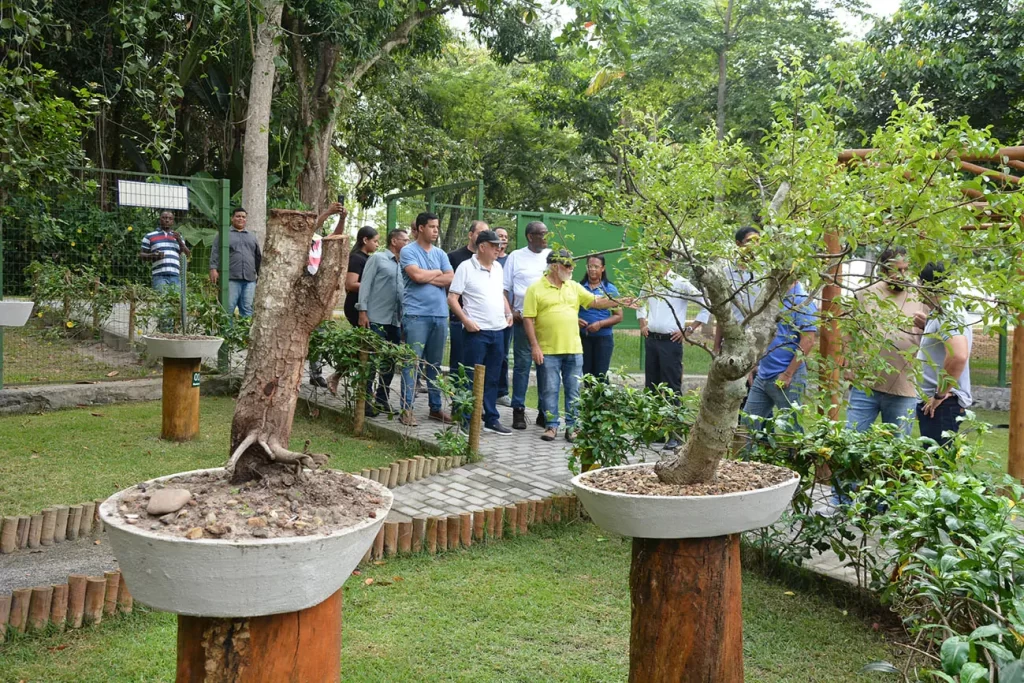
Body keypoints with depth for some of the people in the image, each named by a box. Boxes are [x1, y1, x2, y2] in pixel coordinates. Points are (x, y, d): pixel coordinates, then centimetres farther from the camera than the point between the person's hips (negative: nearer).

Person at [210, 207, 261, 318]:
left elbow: (258, 257, 23)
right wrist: (213, 269, -9)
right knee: (228, 308, -7)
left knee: (247, 309, 0)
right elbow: (215, 253, 3)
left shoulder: (252, 236, 23)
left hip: (249, 279, 4)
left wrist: (260, 273, 18)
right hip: (231, 278, -3)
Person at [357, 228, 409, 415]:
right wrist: (362, 311, -12)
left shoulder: (403, 265, 15)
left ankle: (381, 398, 19)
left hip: (396, 321, 6)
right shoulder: (377, 258, 0)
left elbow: (405, 291, 14)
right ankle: (366, 400, 1)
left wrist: (404, 318, 8)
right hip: (376, 319, -6)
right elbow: (365, 284, -4)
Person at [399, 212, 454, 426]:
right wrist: (437, 273, 1)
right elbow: (416, 275, -16)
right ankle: (407, 408, -1)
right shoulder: (408, 251, 0)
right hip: (416, 314, -5)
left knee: (435, 364, 11)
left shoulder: (440, 253, 15)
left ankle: (435, 407, 17)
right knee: (412, 362, -5)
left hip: (440, 314, 5)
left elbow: (450, 279, 2)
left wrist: (426, 277, -7)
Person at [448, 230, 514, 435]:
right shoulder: (466, 267, -7)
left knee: (492, 379, 12)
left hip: (498, 330, 6)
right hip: (477, 331, -6)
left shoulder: (498, 267, 13)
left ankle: (491, 420, 19)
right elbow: (452, 298, -9)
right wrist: (466, 320, -17)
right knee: (472, 378, -2)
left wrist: (509, 313, 11)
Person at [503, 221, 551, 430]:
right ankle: (518, 411, 7)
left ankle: (545, 411, 13)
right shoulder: (516, 256, 5)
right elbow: (505, 287, 6)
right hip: (523, 318, -2)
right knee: (522, 365, 1)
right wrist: (510, 311, -5)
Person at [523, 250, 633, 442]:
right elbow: (528, 319, -6)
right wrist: (534, 346, -11)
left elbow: (595, 302, 15)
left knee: (574, 390, 7)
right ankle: (551, 425, 15)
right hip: (548, 351, -4)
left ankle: (572, 426, 16)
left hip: (573, 349, 4)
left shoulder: (574, 287, 12)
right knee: (549, 390, 3)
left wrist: (619, 302, 4)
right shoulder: (536, 289, -4)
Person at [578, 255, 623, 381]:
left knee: (600, 375, 0)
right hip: (582, 337, 1)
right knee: (584, 374, 5)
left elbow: (618, 316, 1)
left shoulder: (610, 289, 2)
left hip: (603, 338, -1)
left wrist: (600, 324, -14)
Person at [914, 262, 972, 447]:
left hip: (943, 403, -10)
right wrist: (927, 327, 12)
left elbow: (958, 355, -31)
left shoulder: (947, 316, -17)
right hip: (932, 402, 10)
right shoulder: (940, 315, 15)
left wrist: (940, 394, -22)